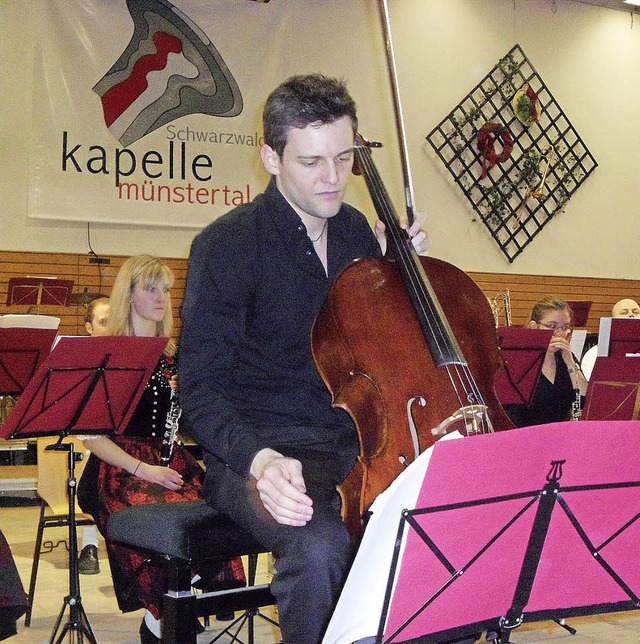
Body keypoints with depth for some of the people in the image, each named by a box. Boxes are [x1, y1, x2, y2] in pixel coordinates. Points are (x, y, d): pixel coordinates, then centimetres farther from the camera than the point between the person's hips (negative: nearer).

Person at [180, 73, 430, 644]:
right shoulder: (228, 245, -9)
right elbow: (202, 388, -12)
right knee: (320, 544, -36)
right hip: (261, 453, -5)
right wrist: (258, 459, -31)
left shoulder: (358, 231, 9)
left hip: (358, 446, 5)